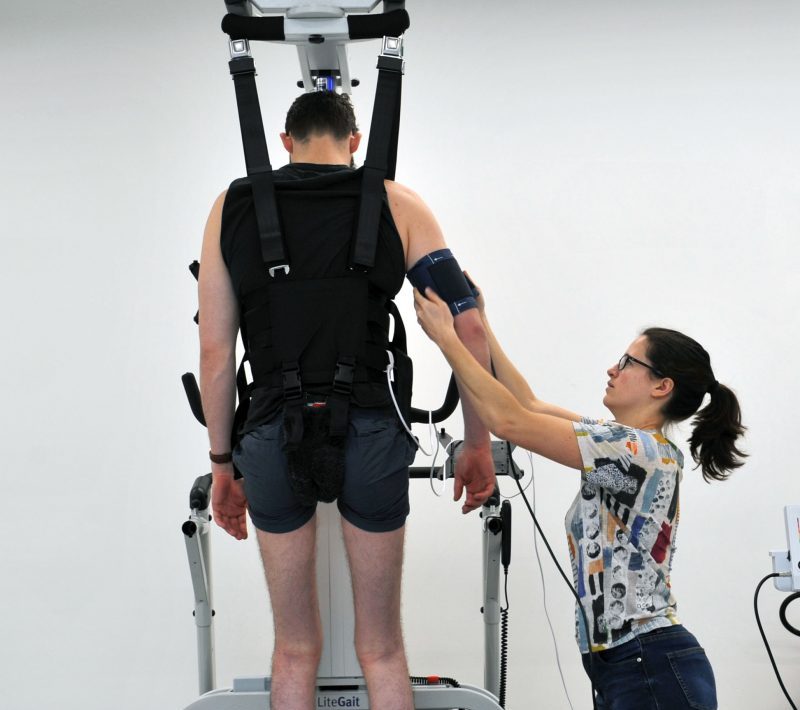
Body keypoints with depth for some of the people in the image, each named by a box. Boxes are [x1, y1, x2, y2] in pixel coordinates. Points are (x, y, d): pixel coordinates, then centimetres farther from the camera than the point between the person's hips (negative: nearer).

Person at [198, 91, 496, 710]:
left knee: (295, 650, 14)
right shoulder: (396, 205, 4)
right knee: (381, 649, 12)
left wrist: (223, 462, 13)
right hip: (370, 434, -1)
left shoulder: (233, 207, 7)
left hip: (274, 434, 1)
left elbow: (215, 350, 5)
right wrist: (477, 444, 7)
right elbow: (468, 329, -1)